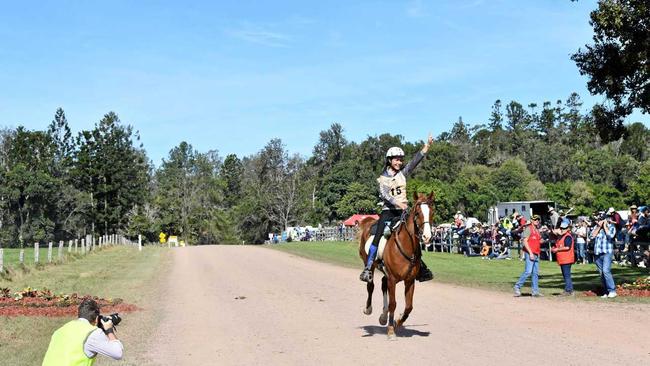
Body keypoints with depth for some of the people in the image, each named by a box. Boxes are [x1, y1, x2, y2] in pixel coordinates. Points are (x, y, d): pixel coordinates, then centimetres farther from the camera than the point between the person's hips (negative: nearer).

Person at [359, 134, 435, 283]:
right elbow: (385, 195, -14)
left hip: (403, 211, 2)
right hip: (388, 211, -2)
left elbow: (416, 160, 1)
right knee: (378, 237, -15)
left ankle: (421, 269, 2)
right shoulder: (383, 178, 2)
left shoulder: (403, 173, 9)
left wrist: (427, 145, -9)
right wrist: (398, 203, -30)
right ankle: (368, 268, -13)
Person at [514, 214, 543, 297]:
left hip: (536, 254, 9)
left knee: (536, 273, 6)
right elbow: (525, 241, -14)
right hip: (529, 253, -8)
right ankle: (517, 287, -5)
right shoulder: (528, 228, -6)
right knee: (528, 272, -15)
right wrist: (530, 253, -20)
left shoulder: (537, 230, 19)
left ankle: (535, 291, 8)